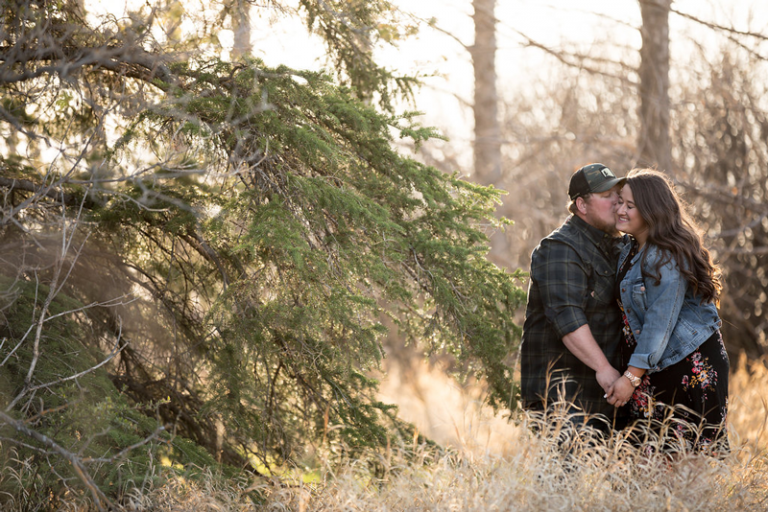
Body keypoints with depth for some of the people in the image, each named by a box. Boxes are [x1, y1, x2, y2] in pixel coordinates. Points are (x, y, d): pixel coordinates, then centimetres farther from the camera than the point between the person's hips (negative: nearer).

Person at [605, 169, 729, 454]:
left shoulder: (667, 257, -19)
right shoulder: (631, 251, 11)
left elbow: (660, 323, -22)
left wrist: (632, 376, -22)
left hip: (690, 366, -9)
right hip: (654, 370, 9)